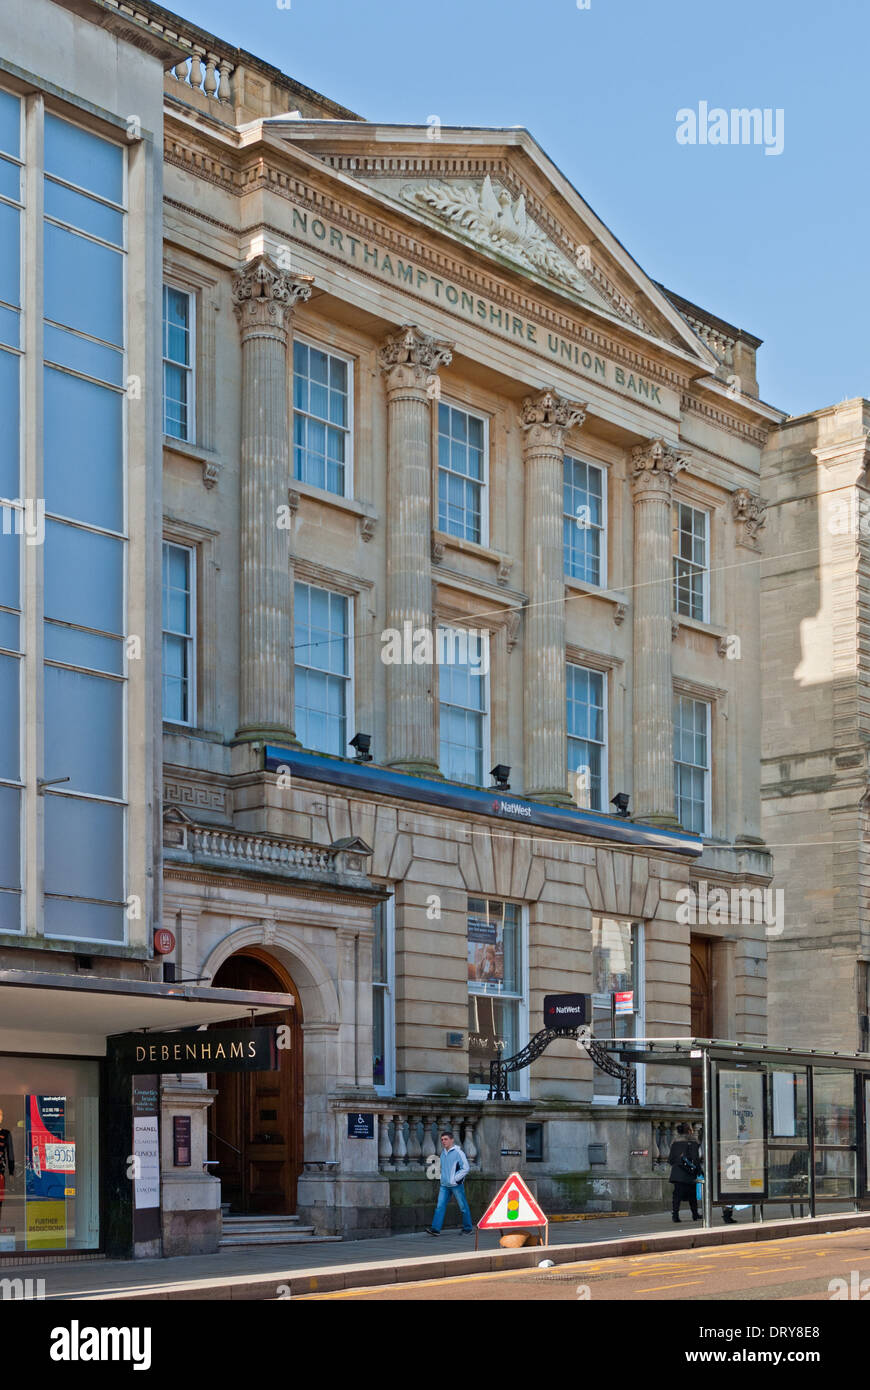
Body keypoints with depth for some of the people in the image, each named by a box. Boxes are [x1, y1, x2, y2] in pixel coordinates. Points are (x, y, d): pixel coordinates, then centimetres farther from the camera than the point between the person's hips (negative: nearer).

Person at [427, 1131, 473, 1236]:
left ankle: (468, 1228, 16)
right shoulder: (443, 1152, 10)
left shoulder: (458, 1152, -11)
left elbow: (466, 1168, -12)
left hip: (456, 1185, -6)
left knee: (463, 1207, 4)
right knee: (440, 1206, -4)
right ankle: (435, 1229, -8)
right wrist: (443, 1178, 12)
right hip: (444, 1185, 6)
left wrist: (455, 1179, -13)